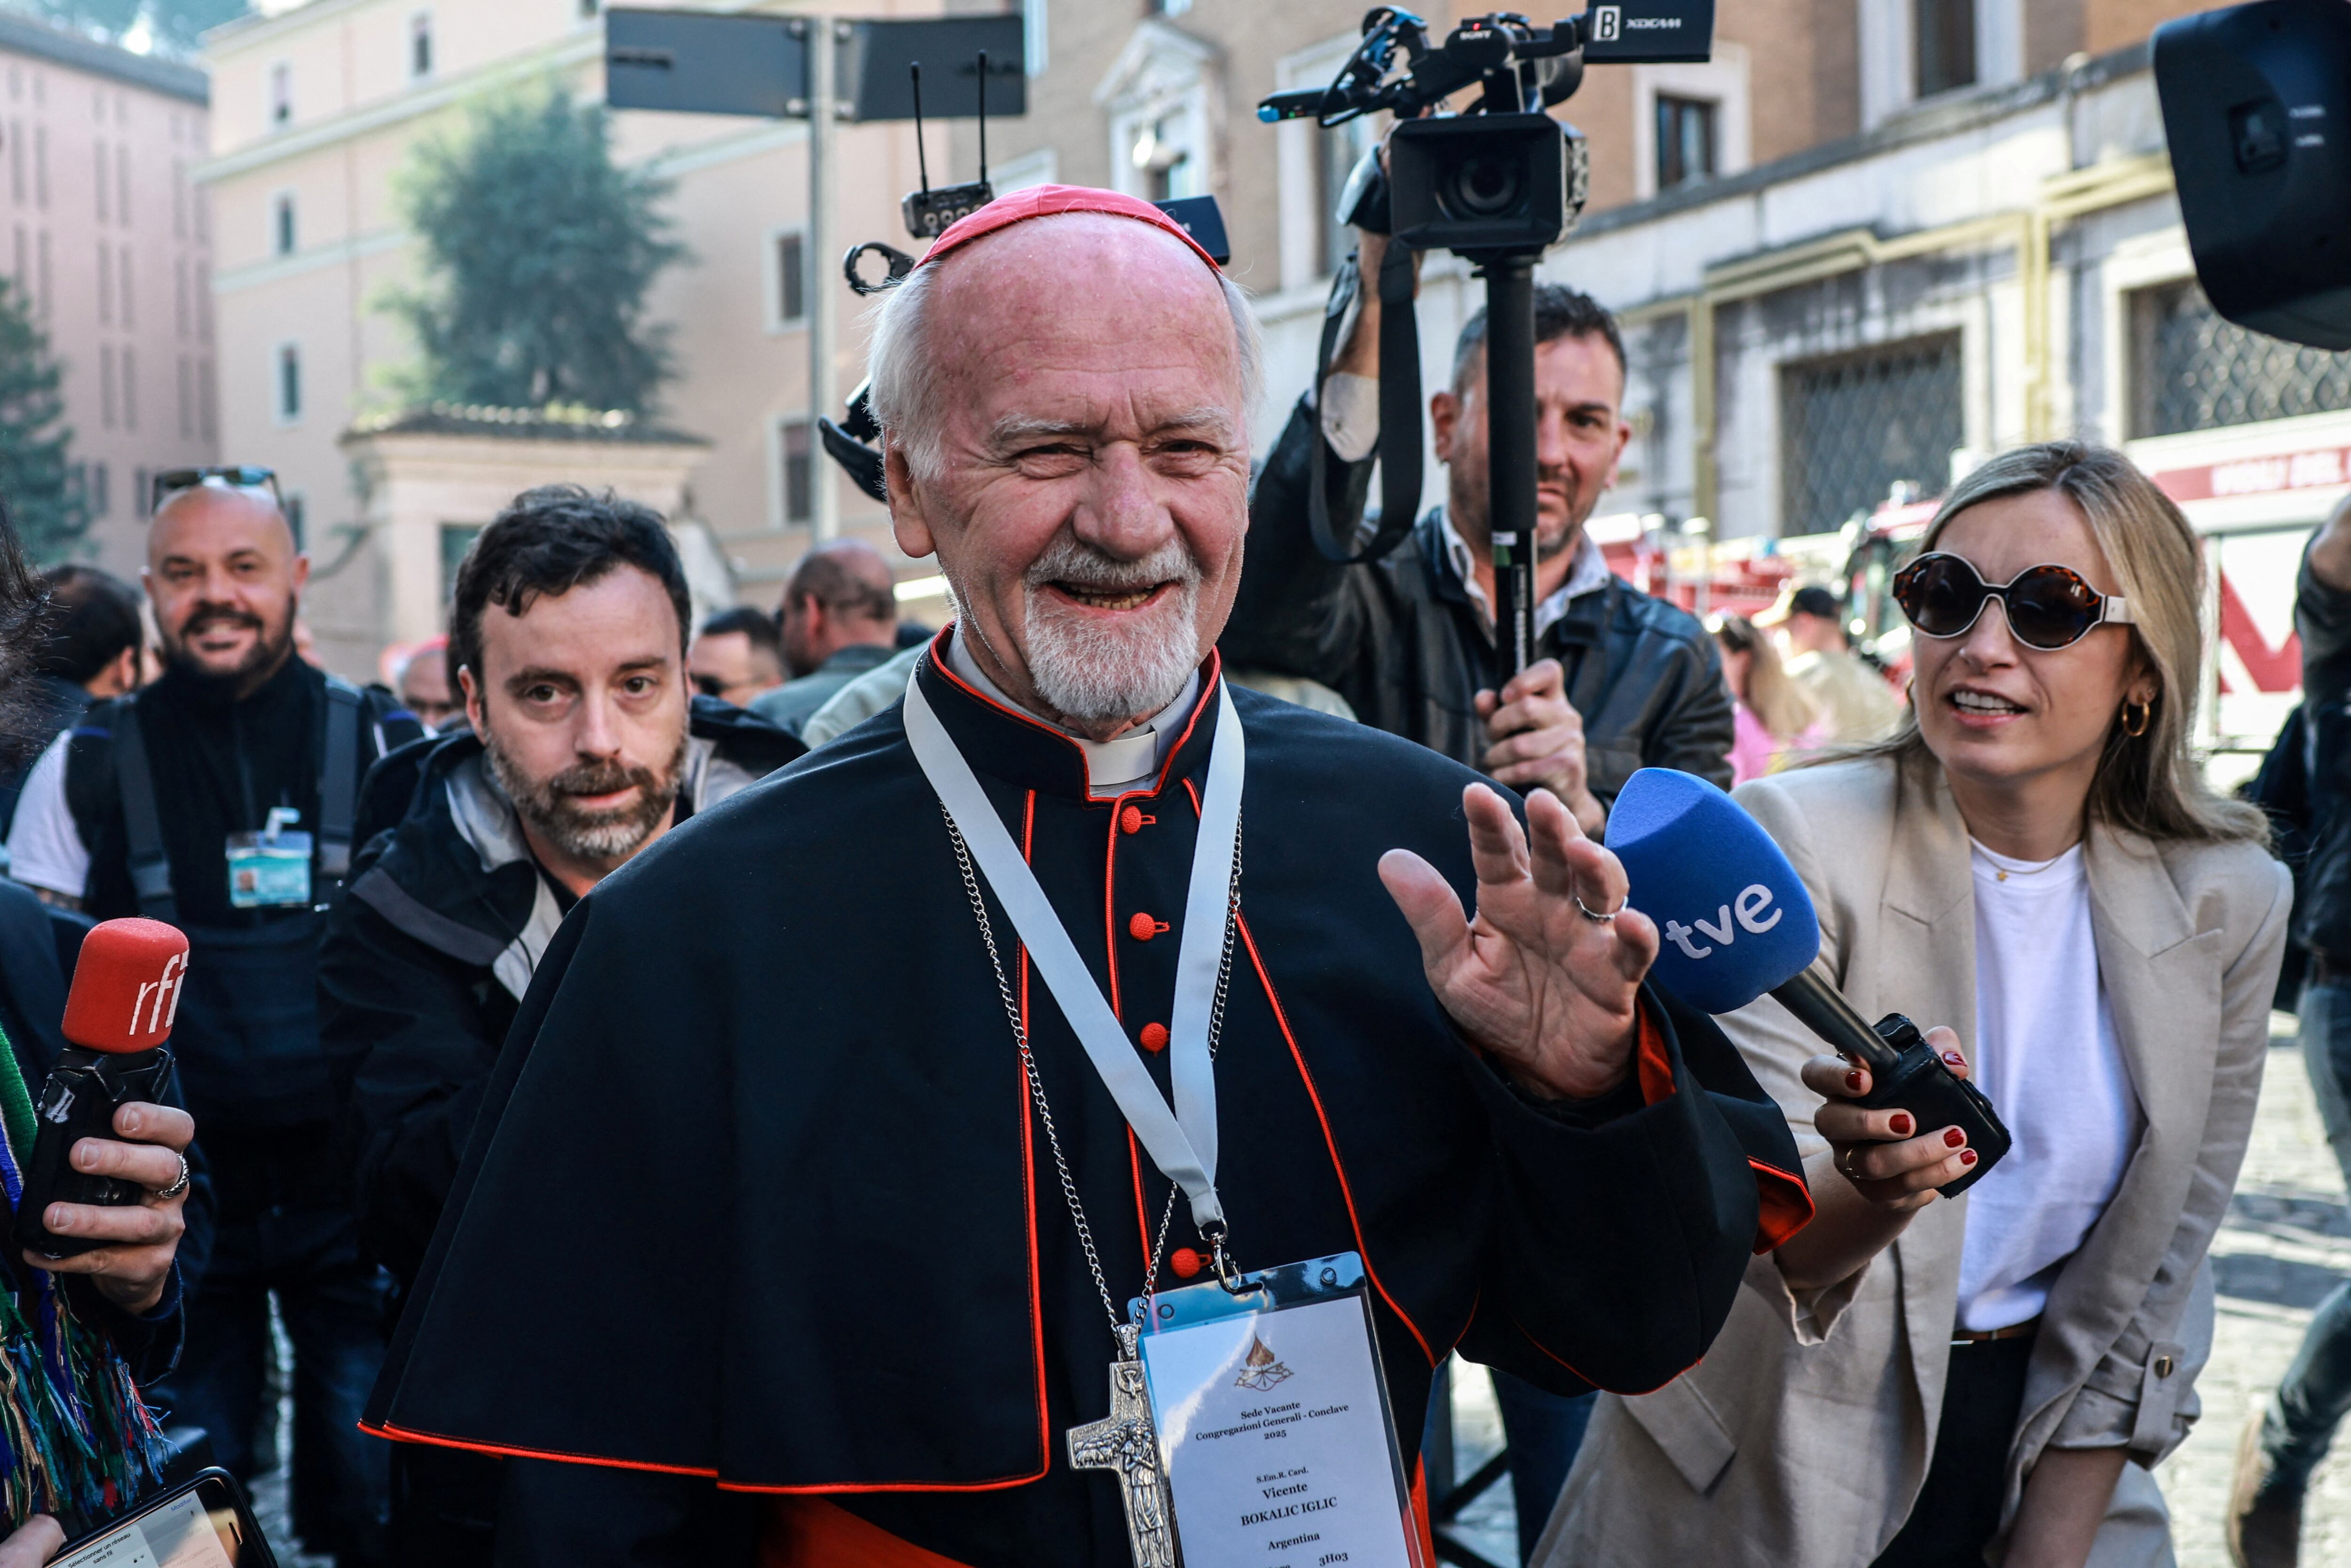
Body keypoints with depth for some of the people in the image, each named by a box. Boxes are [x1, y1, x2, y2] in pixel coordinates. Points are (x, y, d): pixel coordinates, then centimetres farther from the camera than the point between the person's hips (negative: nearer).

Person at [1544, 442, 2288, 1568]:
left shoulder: (2229, 899, -8)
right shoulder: (1791, 840, -18)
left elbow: (2145, 1283, -2)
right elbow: (1770, 1245, -22)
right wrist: (1880, 1190, -43)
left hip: (2043, 1471, 2)